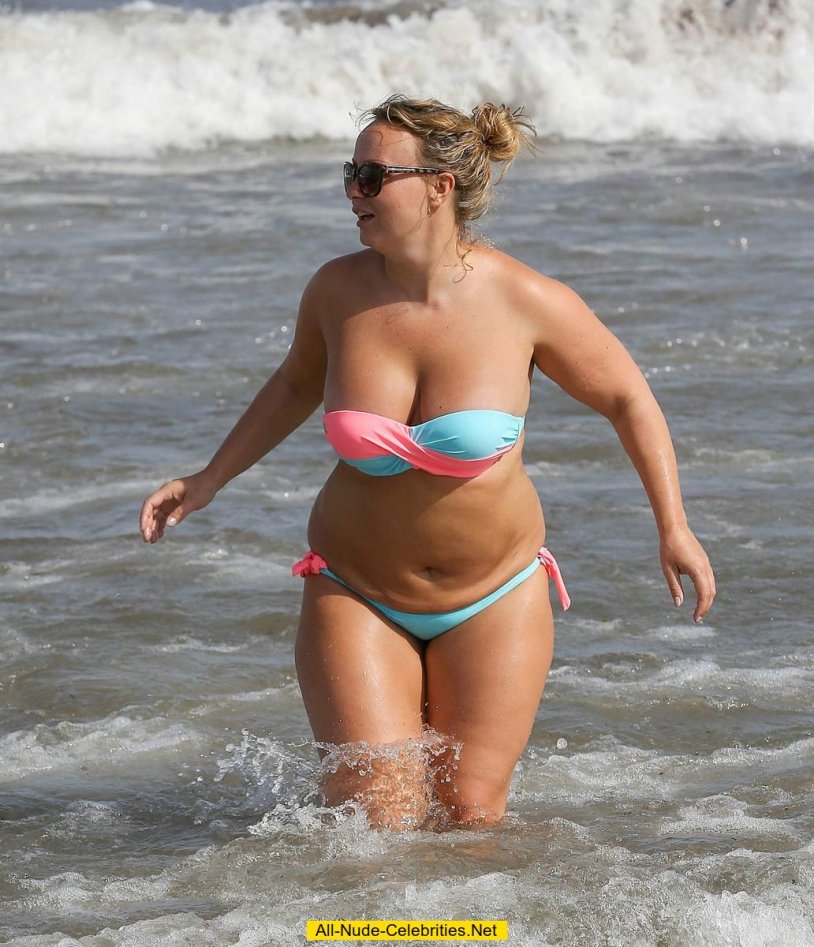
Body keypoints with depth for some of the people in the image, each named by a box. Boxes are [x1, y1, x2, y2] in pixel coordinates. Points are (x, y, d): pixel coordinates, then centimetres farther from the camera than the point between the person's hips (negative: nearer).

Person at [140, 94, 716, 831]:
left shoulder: (523, 300, -17)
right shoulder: (339, 290, -10)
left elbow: (626, 397, -3)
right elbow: (299, 383, 12)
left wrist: (673, 528, -7)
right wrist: (208, 481, 10)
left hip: (493, 599, -1)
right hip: (358, 595, 1)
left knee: (469, 819, 2)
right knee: (375, 821, -9)